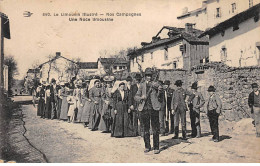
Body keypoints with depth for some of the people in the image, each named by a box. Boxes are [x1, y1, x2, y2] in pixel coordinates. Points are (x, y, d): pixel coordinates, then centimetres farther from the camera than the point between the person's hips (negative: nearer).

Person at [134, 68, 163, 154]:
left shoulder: (155, 84, 6)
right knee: (146, 129, 9)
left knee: (155, 129, -2)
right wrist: (141, 98, -13)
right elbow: (136, 97, 8)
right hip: (144, 109, 2)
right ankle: (147, 146, 21)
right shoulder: (142, 85, 12)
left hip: (154, 108, -2)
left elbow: (160, 97, -4)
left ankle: (156, 147, 5)